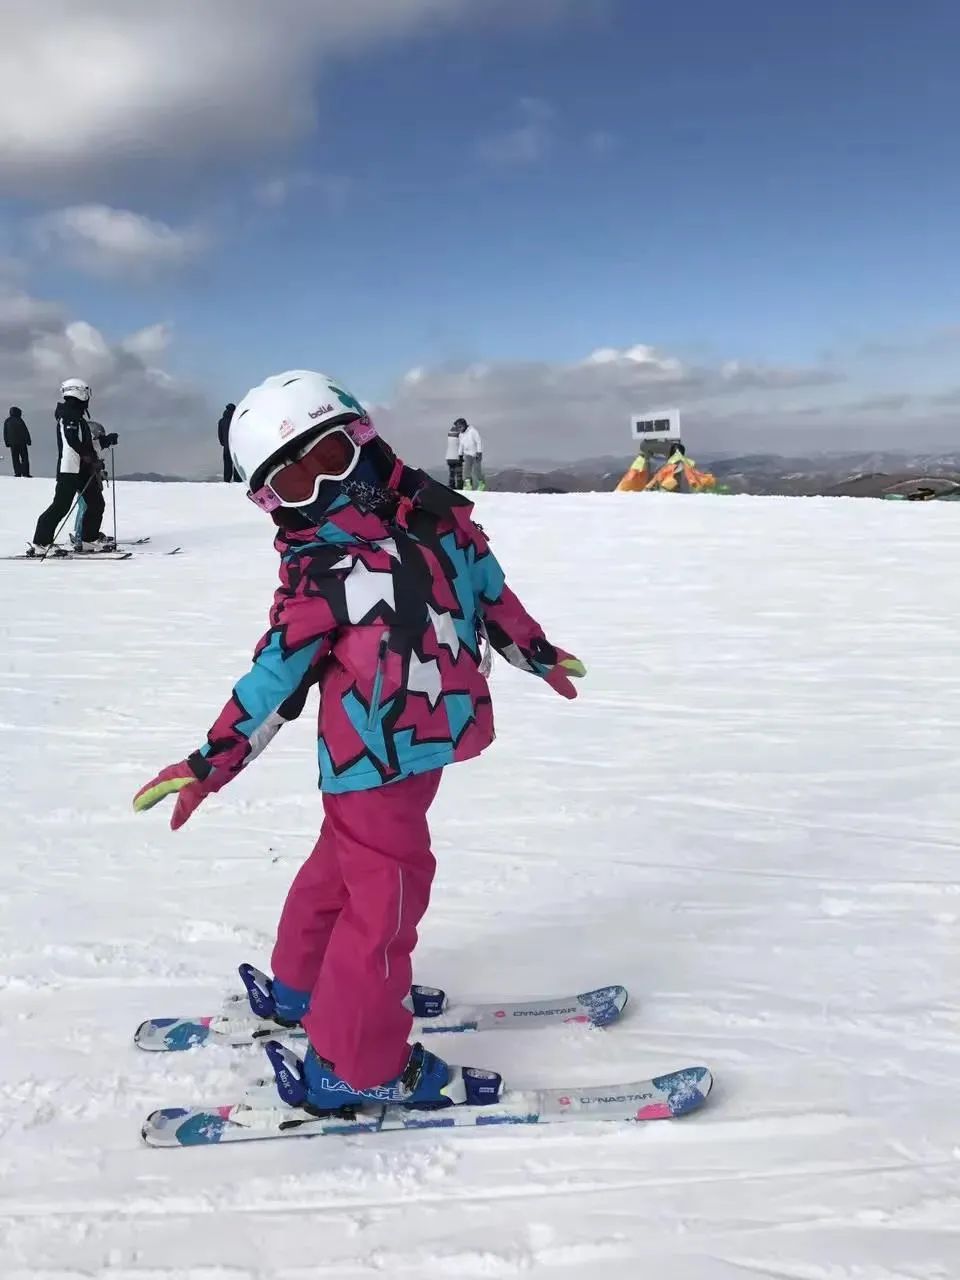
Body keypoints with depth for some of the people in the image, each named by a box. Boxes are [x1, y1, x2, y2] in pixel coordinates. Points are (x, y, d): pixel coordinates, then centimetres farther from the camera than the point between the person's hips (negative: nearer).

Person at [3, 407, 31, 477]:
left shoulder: (7, 421, 8)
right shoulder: (19, 420, -8)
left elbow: (5, 433, 12)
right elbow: (25, 431, -9)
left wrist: (7, 443, 16)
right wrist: (28, 441, -3)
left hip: (12, 443, 4)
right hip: (21, 442, -4)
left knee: (15, 459, 7)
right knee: (24, 458, 0)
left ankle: (17, 473, 1)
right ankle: (25, 472, -7)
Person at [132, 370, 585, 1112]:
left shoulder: (437, 515, 1)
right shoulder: (314, 574, -12)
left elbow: (489, 587, 15)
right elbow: (275, 676, -9)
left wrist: (537, 654, 26)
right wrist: (210, 764, -13)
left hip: (427, 742, 7)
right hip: (371, 758, -7)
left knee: (346, 864, 24)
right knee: (387, 894, -3)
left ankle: (299, 989, 47)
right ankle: (354, 1064, 14)